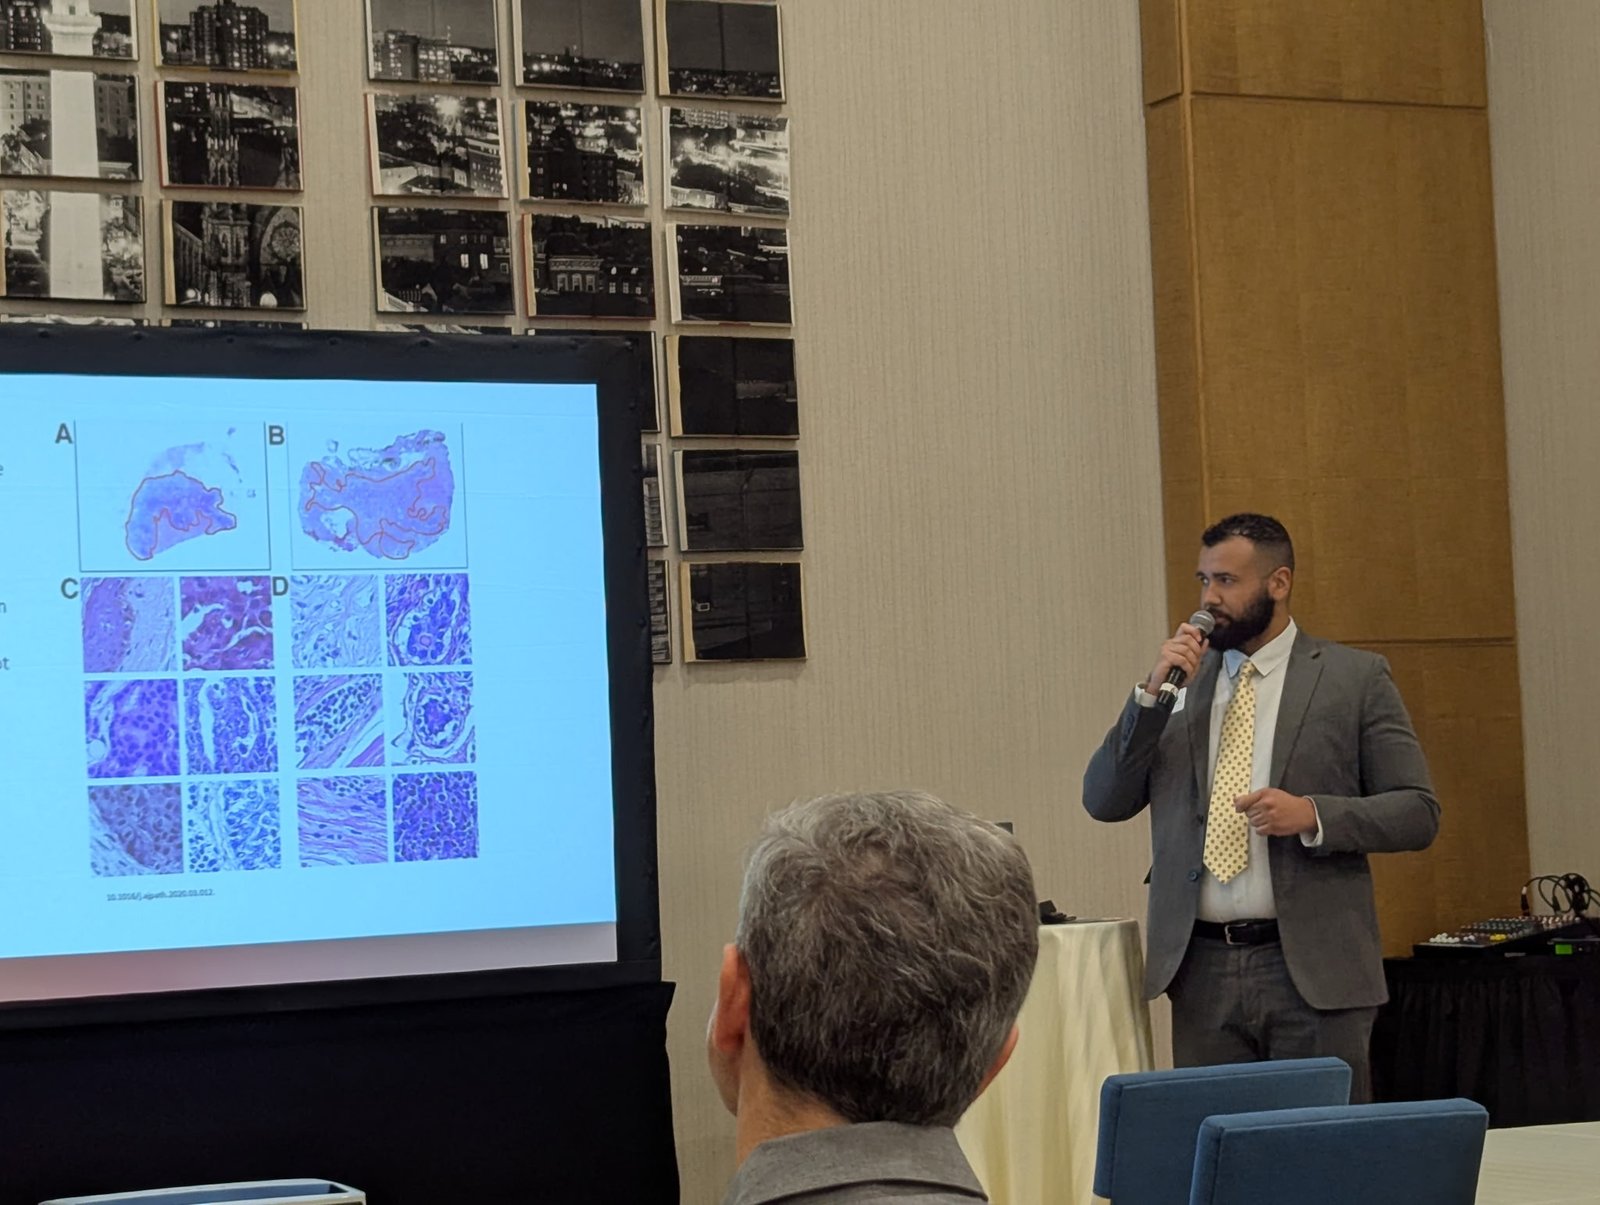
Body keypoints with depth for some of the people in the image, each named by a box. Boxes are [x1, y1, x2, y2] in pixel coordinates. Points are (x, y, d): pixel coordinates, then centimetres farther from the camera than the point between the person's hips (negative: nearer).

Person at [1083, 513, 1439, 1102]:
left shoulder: (1355, 677, 3)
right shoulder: (1178, 677, 12)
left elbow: (1418, 811, 0)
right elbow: (1104, 801, 6)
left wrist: (1313, 814, -16)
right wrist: (1152, 695, -5)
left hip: (1313, 968, -3)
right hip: (1201, 968, 3)